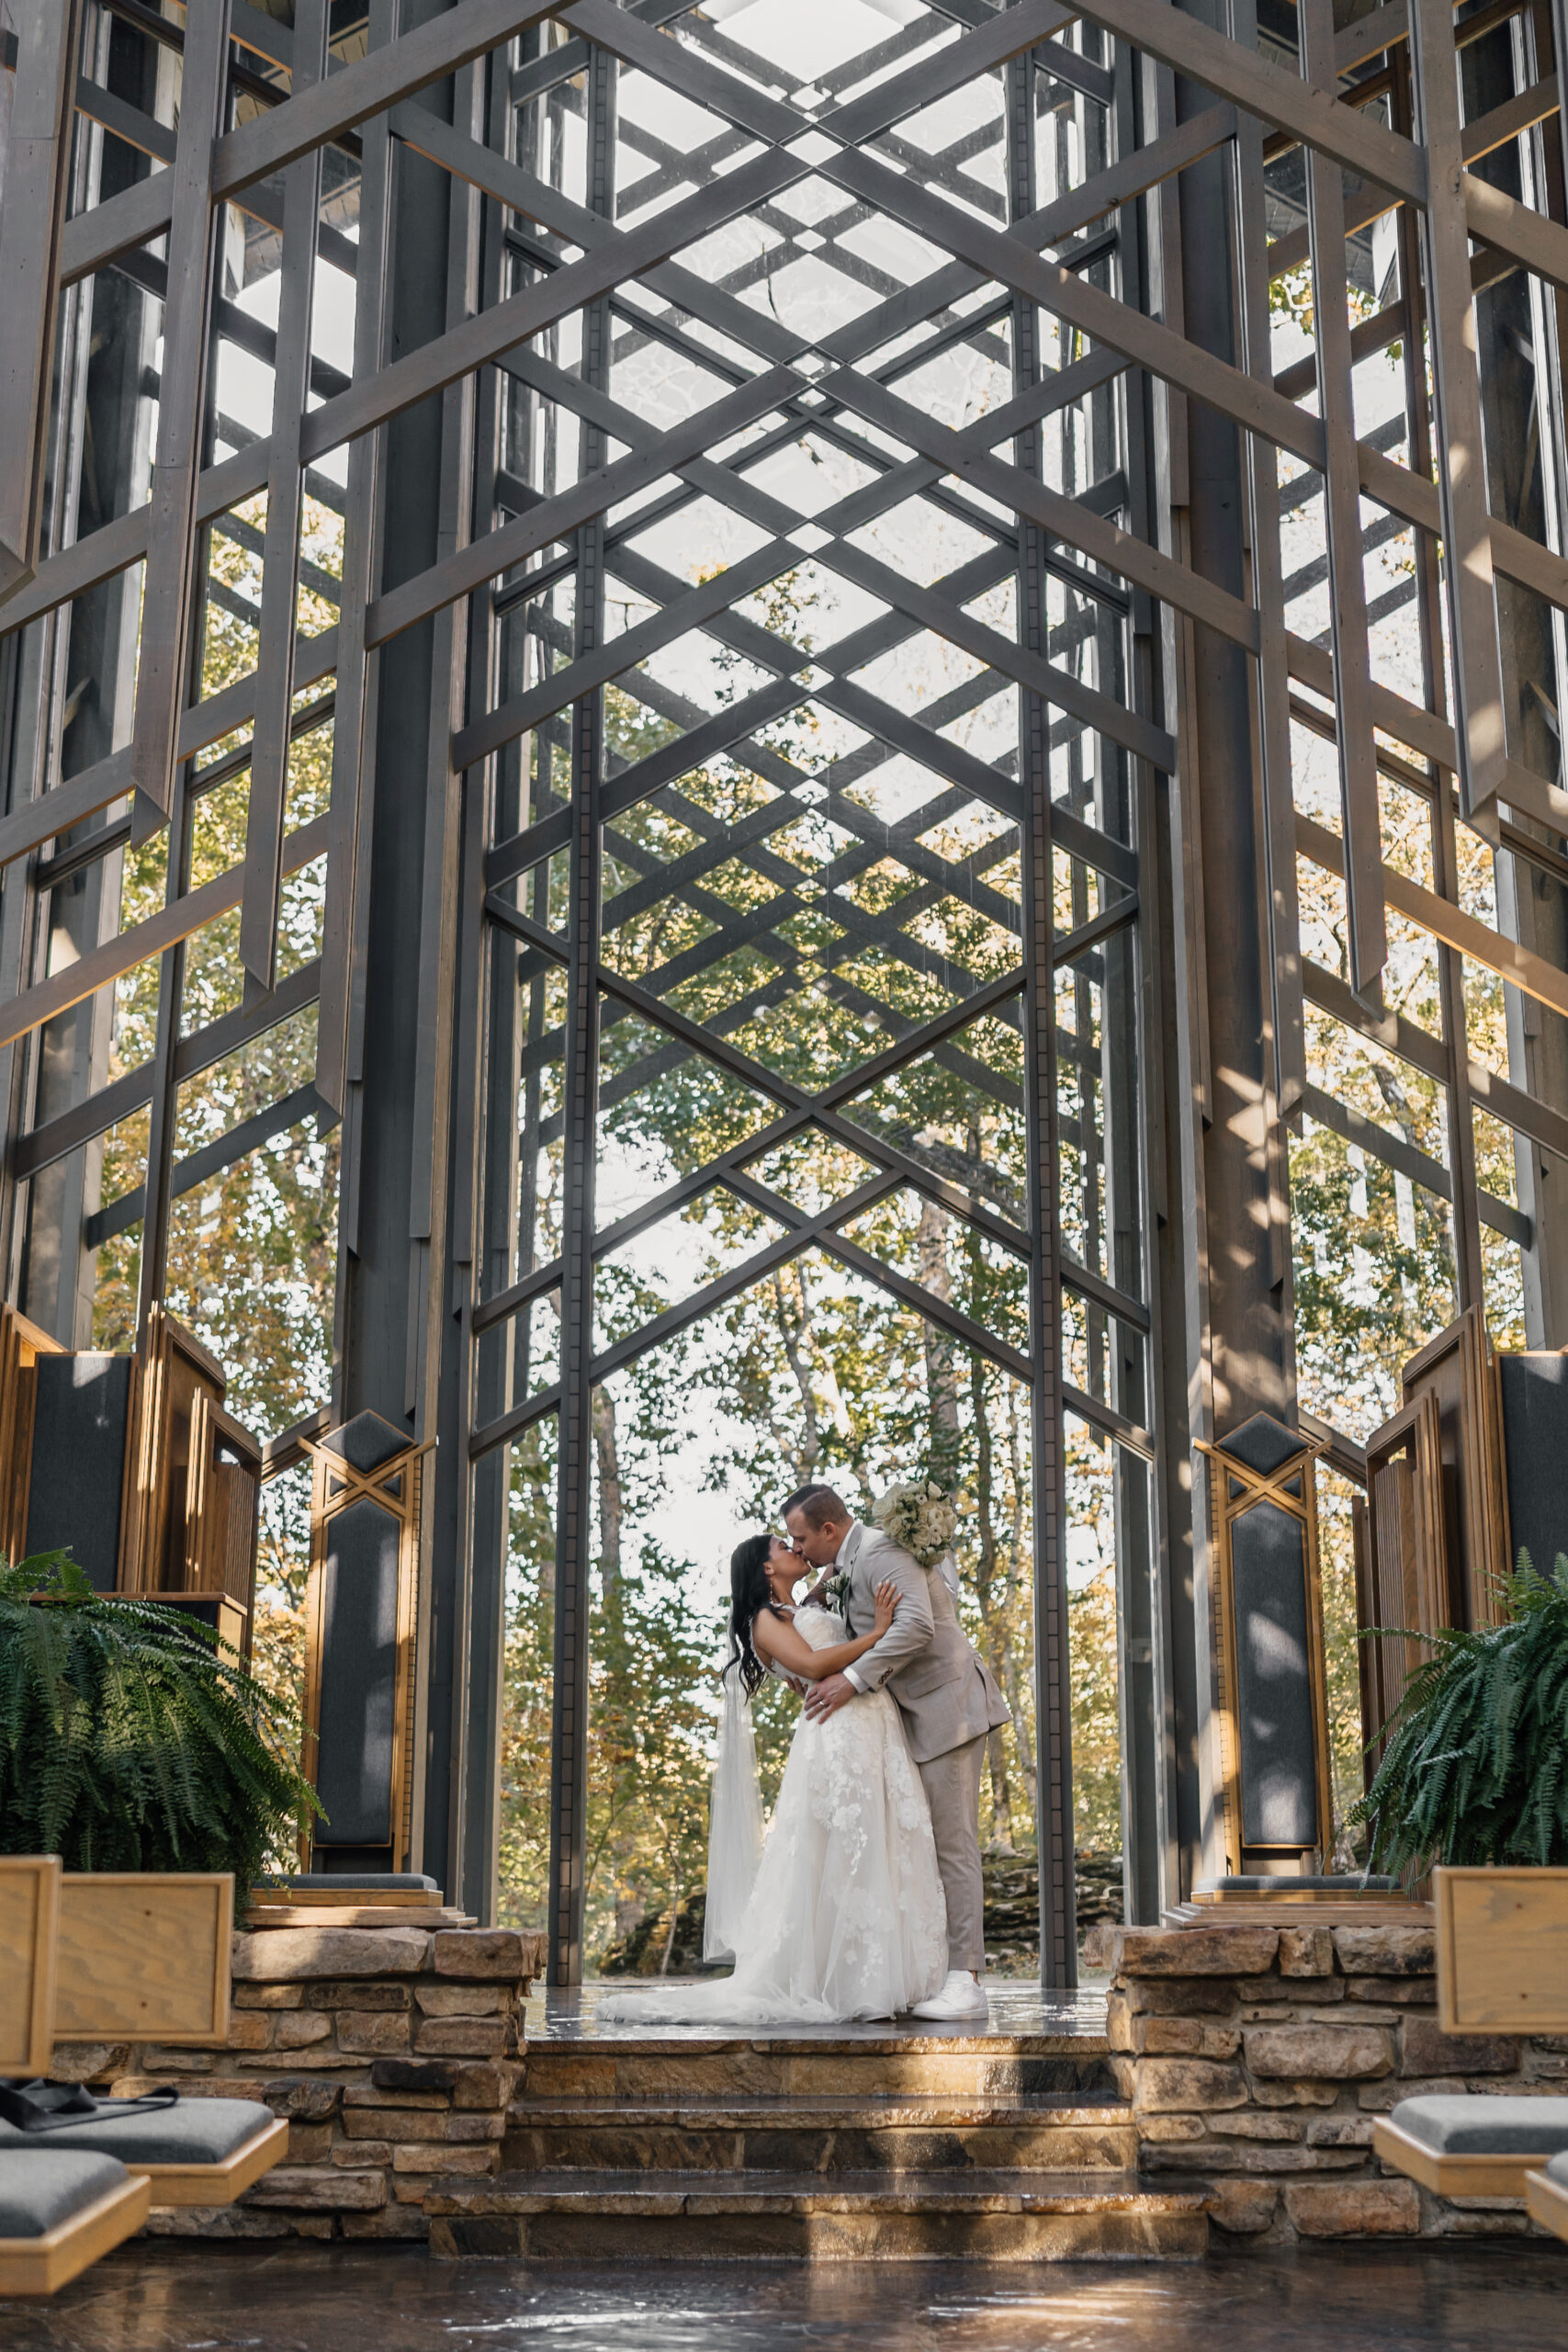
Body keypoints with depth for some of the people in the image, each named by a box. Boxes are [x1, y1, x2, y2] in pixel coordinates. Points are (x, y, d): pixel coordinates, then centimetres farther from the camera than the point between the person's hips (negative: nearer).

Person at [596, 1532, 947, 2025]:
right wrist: (876, 1633, -10)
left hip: (879, 1733, 8)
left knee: (883, 1852, 4)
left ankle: (885, 1982, 6)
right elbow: (812, 1667, -13)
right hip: (838, 1731, -8)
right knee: (840, 1860, -10)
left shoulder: (807, 1615, 29)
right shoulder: (767, 1620, 3)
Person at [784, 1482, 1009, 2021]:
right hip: (922, 1714, 10)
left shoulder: (881, 1553, -15)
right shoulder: (850, 1564, 17)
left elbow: (916, 1625, -29)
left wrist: (852, 1679, -28)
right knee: (929, 1843, 8)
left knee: (953, 1844, -10)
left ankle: (966, 1982, -10)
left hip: (948, 1707, -10)